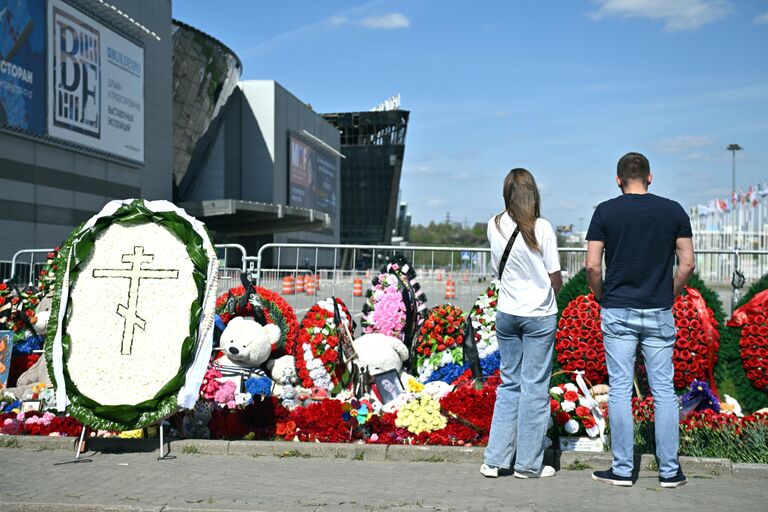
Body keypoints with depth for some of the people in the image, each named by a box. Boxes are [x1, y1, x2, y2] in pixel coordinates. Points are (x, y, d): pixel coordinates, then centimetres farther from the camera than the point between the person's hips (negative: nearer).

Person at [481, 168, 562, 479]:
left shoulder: (494, 227, -2)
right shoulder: (541, 228, -13)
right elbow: (556, 278, -7)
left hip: (506, 314, 4)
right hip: (540, 315, -4)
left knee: (509, 384, 14)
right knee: (535, 388, 6)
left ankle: (494, 460, 15)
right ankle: (528, 464, 13)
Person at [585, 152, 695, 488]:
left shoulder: (605, 211, -3)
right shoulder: (673, 211, 1)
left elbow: (592, 265, -8)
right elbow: (687, 263, -1)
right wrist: (670, 295, 12)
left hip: (617, 312, -1)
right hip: (659, 313, 2)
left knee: (620, 390, 4)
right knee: (664, 390, 7)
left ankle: (623, 470, 8)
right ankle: (669, 470, 12)